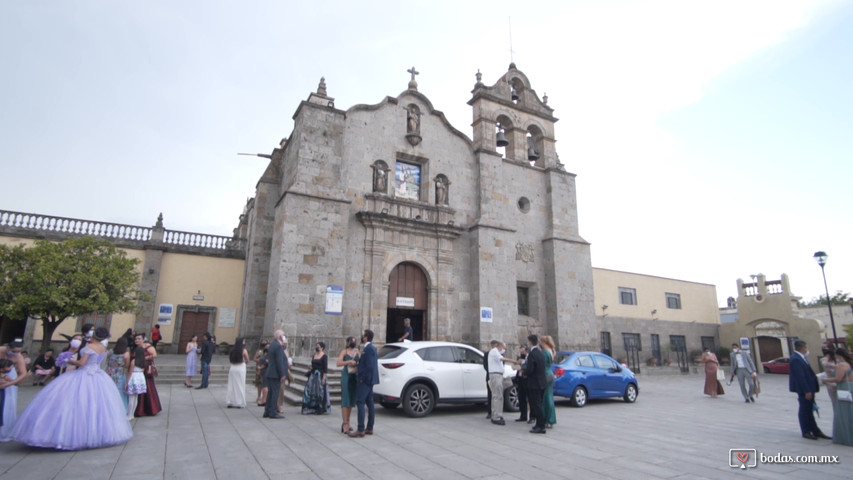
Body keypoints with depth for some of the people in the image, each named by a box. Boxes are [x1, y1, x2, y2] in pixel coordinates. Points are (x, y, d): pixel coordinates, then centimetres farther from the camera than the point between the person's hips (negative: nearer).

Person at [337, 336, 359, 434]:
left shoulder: (357, 351, 11)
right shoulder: (344, 351, -2)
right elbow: (339, 363, -14)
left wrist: (358, 363, -5)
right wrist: (349, 361, -20)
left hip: (355, 377, 5)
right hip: (346, 377, -5)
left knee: (352, 400, 10)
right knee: (345, 400, -6)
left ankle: (348, 422, 20)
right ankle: (345, 424, -4)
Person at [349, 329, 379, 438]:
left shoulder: (368, 349, -18)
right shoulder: (371, 348, 14)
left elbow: (370, 366, -24)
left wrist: (362, 378, -17)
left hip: (365, 381, -10)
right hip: (369, 380, 10)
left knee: (360, 403, -7)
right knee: (369, 403, 12)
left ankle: (361, 430, -5)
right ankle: (369, 428, 18)